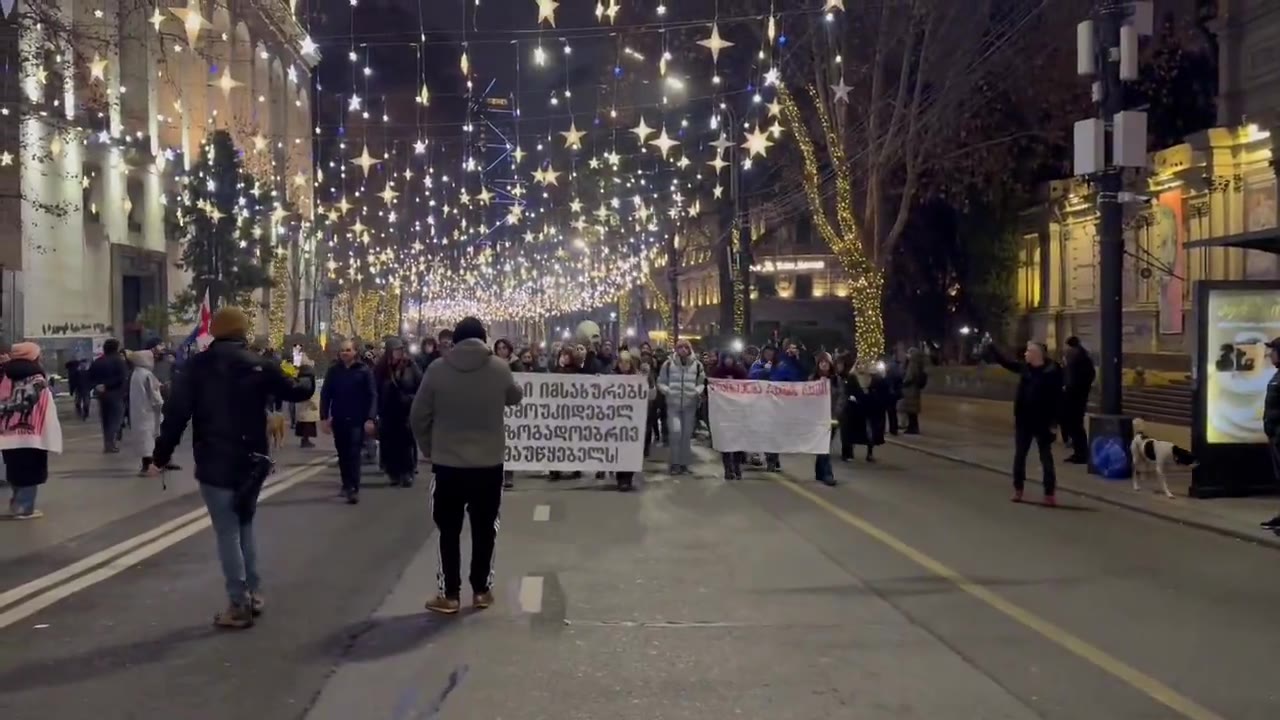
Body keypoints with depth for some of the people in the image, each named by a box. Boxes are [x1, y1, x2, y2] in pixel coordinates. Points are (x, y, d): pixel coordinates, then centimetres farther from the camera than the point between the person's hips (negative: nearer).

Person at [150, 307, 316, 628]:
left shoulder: (196, 366, -6)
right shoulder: (259, 365, 0)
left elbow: (175, 413, -10)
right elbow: (297, 391, 11)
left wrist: (160, 456, -1)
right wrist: (307, 374, 34)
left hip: (214, 465, -3)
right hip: (251, 463, 3)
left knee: (228, 533, 1)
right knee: (244, 526, 20)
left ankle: (238, 606, 1)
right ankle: (254, 594, 22)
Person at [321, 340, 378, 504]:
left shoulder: (364, 370, -3)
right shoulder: (333, 371, 4)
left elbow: (372, 395, -6)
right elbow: (325, 395, 5)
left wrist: (370, 418, -14)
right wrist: (324, 417, -3)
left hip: (357, 420, -3)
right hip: (338, 420, 3)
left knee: (354, 454, -10)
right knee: (343, 455, 12)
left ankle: (354, 489, -11)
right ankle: (347, 485, 24)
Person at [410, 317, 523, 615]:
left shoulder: (438, 369, -7)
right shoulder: (499, 368, -5)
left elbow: (418, 416, -3)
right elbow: (516, 398, 15)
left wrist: (429, 449, 10)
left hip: (448, 463, -1)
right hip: (489, 463, 1)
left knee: (449, 530, 9)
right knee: (484, 528, 14)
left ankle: (449, 594, 12)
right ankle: (481, 590, 20)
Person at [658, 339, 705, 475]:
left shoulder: (697, 365, 3)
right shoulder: (668, 364, 0)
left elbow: (702, 382, 12)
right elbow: (661, 382, 5)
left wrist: (698, 391, -8)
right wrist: (667, 391, -13)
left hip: (690, 404, 2)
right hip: (673, 404, -2)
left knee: (687, 434, 6)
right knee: (675, 431, -14)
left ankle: (684, 463, 17)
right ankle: (675, 463, -1)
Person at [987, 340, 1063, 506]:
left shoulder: (1052, 371, -14)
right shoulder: (1025, 367, 3)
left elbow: (1057, 398, -15)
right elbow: (1005, 361, 15)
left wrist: (1053, 421, -17)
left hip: (1042, 422, -6)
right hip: (1023, 421, 6)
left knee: (1046, 458, 2)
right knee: (1019, 455, 12)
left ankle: (1049, 494, 5)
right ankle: (1018, 490, 24)